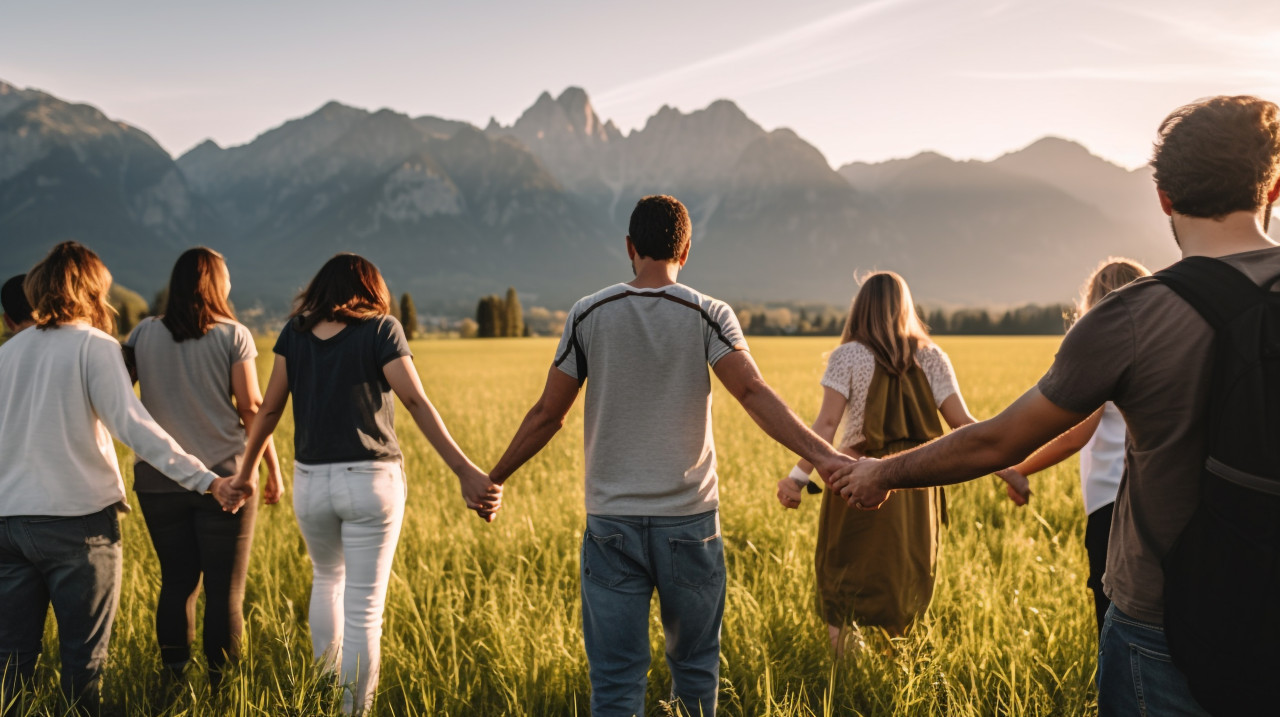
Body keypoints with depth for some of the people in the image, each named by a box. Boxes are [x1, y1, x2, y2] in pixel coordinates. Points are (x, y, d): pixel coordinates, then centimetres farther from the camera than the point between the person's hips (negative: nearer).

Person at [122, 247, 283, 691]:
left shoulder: (144, 334, 4)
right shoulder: (233, 336, -4)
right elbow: (251, 407, -6)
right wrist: (273, 468, 1)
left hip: (158, 481, 3)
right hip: (222, 478, -3)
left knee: (177, 582, 14)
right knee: (225, 591, 4)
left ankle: (173, 680, 16)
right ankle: (221, 688, 7)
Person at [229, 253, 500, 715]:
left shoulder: (296, 332, 6)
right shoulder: (381, 329, -4)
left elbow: (269, 408, 6)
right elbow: (417, 403, -14)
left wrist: (247, 471, 19)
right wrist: (465, 471, -18)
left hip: (312, 481, 4)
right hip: (371, 480, -4)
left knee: (327, 579, 29)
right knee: (363, 611, 2)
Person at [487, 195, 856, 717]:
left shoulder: (589, 315, -1)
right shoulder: (708, 315, -3)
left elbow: (548, 414, 2)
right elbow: (753, 393, -18)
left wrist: (493, 478, 14)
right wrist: (820, 454, -23)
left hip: (611, 521, 0)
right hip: (690, 518, 0)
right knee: (695, 665, 17)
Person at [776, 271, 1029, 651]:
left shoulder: (848, 357, -4)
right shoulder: (931, 357, 4)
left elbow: (826, 424, -13)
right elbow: (963, 424, 0)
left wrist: (798, 477, -14)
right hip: (916, 488, 3)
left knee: (845, 591, 7)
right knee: (903, 591, 17)